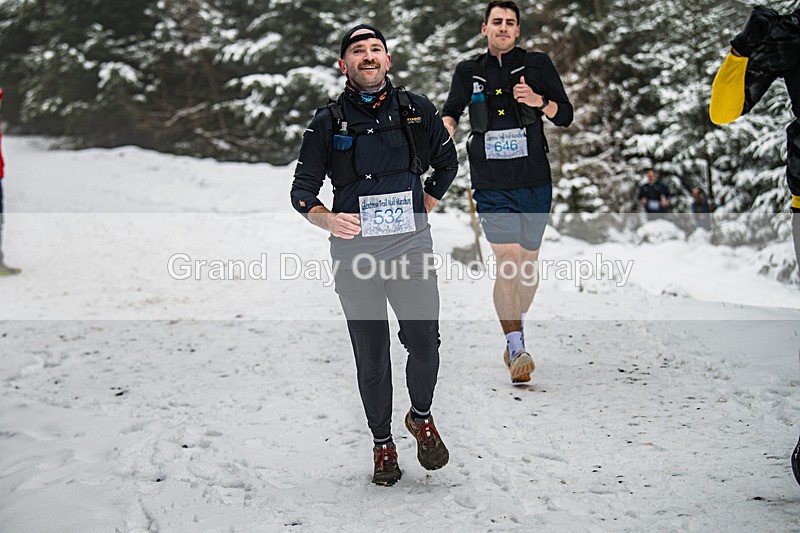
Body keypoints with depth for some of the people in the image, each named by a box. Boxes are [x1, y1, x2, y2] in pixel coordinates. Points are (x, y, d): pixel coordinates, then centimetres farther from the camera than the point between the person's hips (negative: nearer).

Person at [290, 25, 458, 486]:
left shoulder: (417, 110, 6)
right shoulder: (328, 122, 4)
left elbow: (447, 162, 21)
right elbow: (302, 190, 6)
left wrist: (423, 210, 11)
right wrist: (327, 220, -14)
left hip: (411, 248, 0)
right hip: (355, 255, 0)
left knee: (425, 344, -9)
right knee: (371, 356, 5)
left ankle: (421, 417, 21)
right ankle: (382, 443, 23)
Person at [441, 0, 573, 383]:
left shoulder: (537, 64, 7)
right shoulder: (468, 72, 12)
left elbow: (565, 116, 7)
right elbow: (450, 112, 25)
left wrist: (539, 102, -13)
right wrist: (447, 127, 1)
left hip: (535, 183, 1)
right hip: (492, 186, -1)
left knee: (528, 265, 8)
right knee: (508, 261, -15)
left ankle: (515, 333, 29)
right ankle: (516, 349, -13)